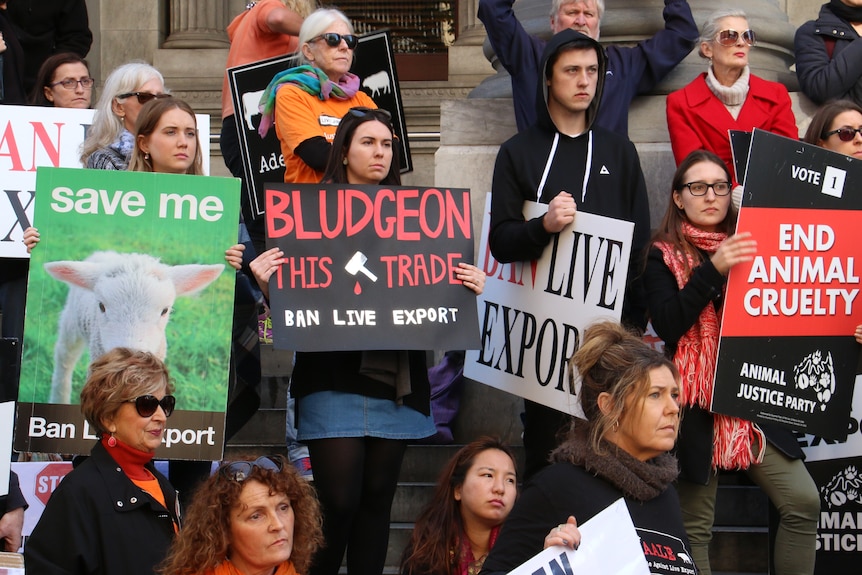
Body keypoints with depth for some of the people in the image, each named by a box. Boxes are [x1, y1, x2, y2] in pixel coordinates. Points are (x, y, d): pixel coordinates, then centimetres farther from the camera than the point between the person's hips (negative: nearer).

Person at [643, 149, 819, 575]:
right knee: (695, 525, -2)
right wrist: (712, 271, -20)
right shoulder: (664, 256, 2)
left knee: (803, 502, -6)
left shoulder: (748, 246, 12)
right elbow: (667, 324, -13)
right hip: (697, 404, -3)